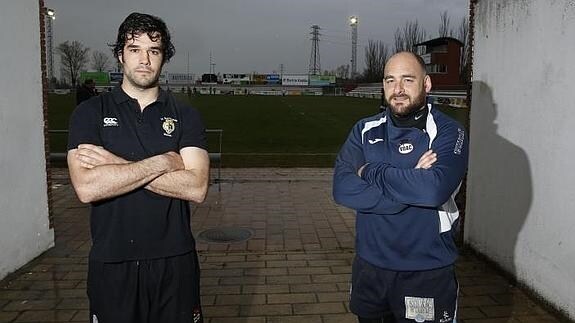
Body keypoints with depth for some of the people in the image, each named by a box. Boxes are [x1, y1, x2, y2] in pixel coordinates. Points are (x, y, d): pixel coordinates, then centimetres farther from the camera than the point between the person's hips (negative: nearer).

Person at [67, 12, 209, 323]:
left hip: (175, 261, 1)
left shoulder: (185, 116, 1)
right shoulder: (90, 113, -1)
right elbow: (87, 188, -16)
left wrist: (116, 165, -15)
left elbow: (196, 187, -13)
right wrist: (162, 162, -15)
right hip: (112, 264, 0)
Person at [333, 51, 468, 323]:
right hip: (369, 267, 4)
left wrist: (371, 172, -16)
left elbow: (434, 189, -27)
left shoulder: (447, 132, -9)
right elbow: (342, 189, -12)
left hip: (427, 273, -3)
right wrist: (409, 186, -20)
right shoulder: (365, 131, 1)